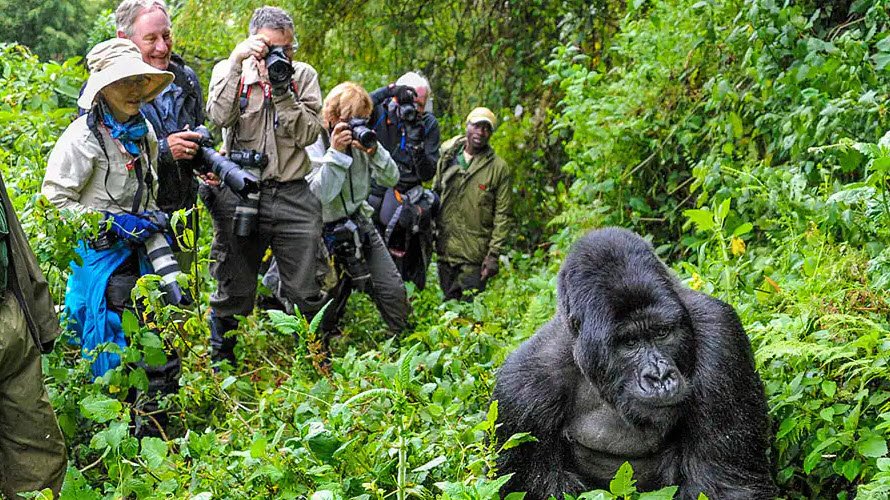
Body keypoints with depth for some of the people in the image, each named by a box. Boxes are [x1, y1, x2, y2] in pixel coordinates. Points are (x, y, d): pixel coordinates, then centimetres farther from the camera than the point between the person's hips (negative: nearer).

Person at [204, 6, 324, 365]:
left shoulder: (304, 76, 6)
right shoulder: (229, 71, 5)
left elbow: (309, 134, -4)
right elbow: (219, 117, -14)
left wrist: (282, 90, -13)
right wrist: (236, 62, -18)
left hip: (293, 196, 1)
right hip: (239, 195, -1)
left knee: (305, 294, 5)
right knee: (234, 294, 8)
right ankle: (220, 364, 25)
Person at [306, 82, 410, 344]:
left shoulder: (361, 138, -1)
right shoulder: (313, 145, -14)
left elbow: (391, 179, 0)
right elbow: (321, 194, -25)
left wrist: (374, 151, -17)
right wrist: (336, 153, -28)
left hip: (360, 223, 5)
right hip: (328, 232, -5)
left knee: (394, 292, 1)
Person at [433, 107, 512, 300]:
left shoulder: (499, 168, -4)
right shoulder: (447, 157, 6)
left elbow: (502, 216, -5)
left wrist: (494, 254, -10)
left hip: (475, 255, -3)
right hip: (445, 249, 4)